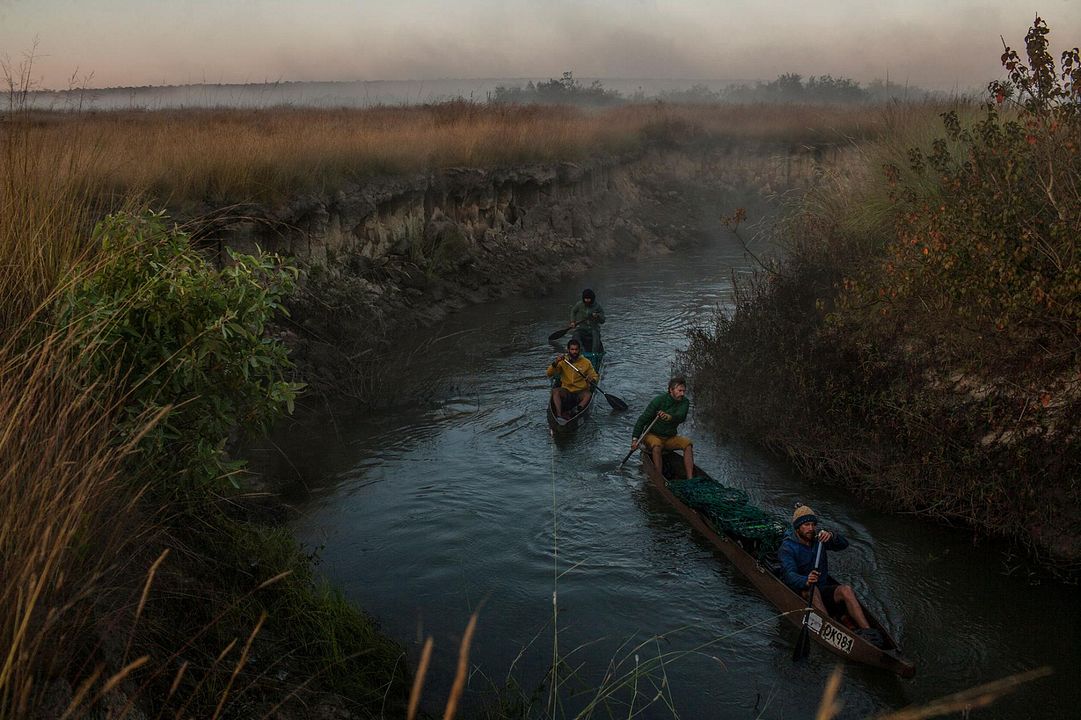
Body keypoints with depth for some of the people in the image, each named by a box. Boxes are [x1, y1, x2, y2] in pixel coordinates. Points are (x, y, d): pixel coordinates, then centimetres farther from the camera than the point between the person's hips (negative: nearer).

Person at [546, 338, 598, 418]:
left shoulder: (586, 362, 4)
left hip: (580, 392, 0)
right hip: (566, 392, 0)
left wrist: (592, 380, -15)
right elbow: (549, 374, -5)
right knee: (555, 391, -29)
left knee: (588, 395, -32)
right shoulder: (562, 361, 3)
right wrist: (555, 363, -23)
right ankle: (559, 415, -43)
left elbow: (595, 376, 9)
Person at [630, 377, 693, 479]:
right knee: (656, 446, -36)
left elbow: (681, 417, -26)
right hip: (652, 436, -4)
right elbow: (642, 419, -15)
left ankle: (690, 478, -28)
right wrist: (635, 439, -24)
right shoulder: (659, 400, -16)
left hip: (670, 438, 4)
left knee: (687, 443, -21)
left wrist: (670, 417, -50)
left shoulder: (684, 402, -4)